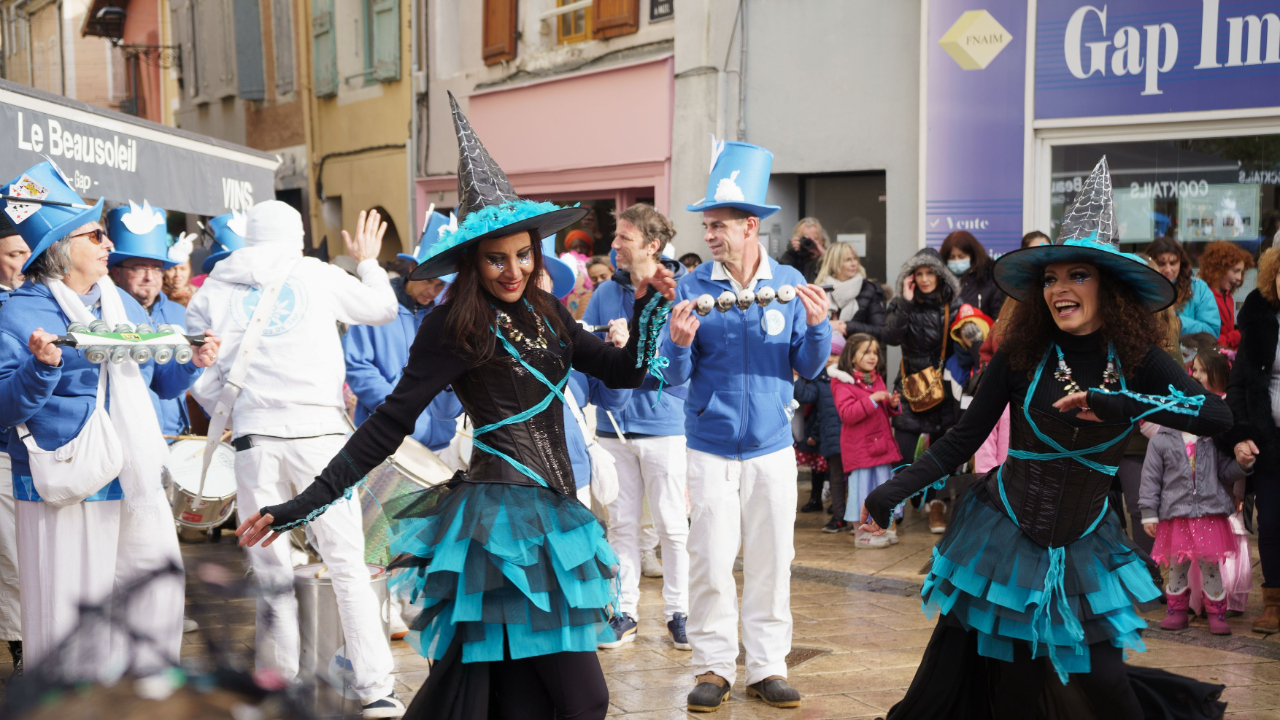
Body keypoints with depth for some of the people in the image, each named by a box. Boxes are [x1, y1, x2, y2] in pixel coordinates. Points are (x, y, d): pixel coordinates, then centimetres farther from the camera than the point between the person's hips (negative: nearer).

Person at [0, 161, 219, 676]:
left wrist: (194, 364, 1)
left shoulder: (123, 304, 14)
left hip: (136, 485, 6)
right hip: (65, 493, -6)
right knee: (70, 611, -1)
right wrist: (42, 366, -27)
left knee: (158, 590, 8)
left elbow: (159, 384, 19)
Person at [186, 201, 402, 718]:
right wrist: (368, 262, 36)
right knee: (347, 563, 2)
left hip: (254, 437, 1)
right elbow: (382, 308, 20)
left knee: (270, 569, 8)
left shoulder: (214, 289, 10)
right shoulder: (316, 274, 7)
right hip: (318, 430, -1)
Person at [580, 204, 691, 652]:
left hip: (664, 423, -4)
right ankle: (624, 613, 18)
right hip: (614, 424, 4)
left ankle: (678, 612, 15)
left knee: (672, 525, 2)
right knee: (621, 523, 9)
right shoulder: (605, 293, 9)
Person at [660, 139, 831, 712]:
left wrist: (818, 325, -16)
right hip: (710, 447, -1)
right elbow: (676, 376, -5)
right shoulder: (693, 287, -5)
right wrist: (679, 342, -26)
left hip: (771, 446, 1)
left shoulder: (789, 283, 0)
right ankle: (713, 668, 14)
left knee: (770, 559, 6)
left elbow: (808, 368, 2)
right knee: (711, 560, 0)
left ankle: (766, 666, 18)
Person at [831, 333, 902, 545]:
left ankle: (888, 528, 22)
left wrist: (893, 404, -1)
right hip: (859, 447, -7)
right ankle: (861, 533, 8)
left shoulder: (877, 379, 14)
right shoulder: (843, 383, -10)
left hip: (882, 444, 7)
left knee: (885, 484, 11)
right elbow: (847, 414, -22)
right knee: (862, 486, -2)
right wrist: (872, 400, -27)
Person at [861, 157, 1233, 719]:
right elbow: (963, 440, -3)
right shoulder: (1022, 355, -7)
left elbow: (1217, 416, -18)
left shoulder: (1137, 360, -4)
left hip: (1082, 547, 1)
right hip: (1003, 534, -1)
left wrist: (1117, 404, -28)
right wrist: (891, 493, -10)